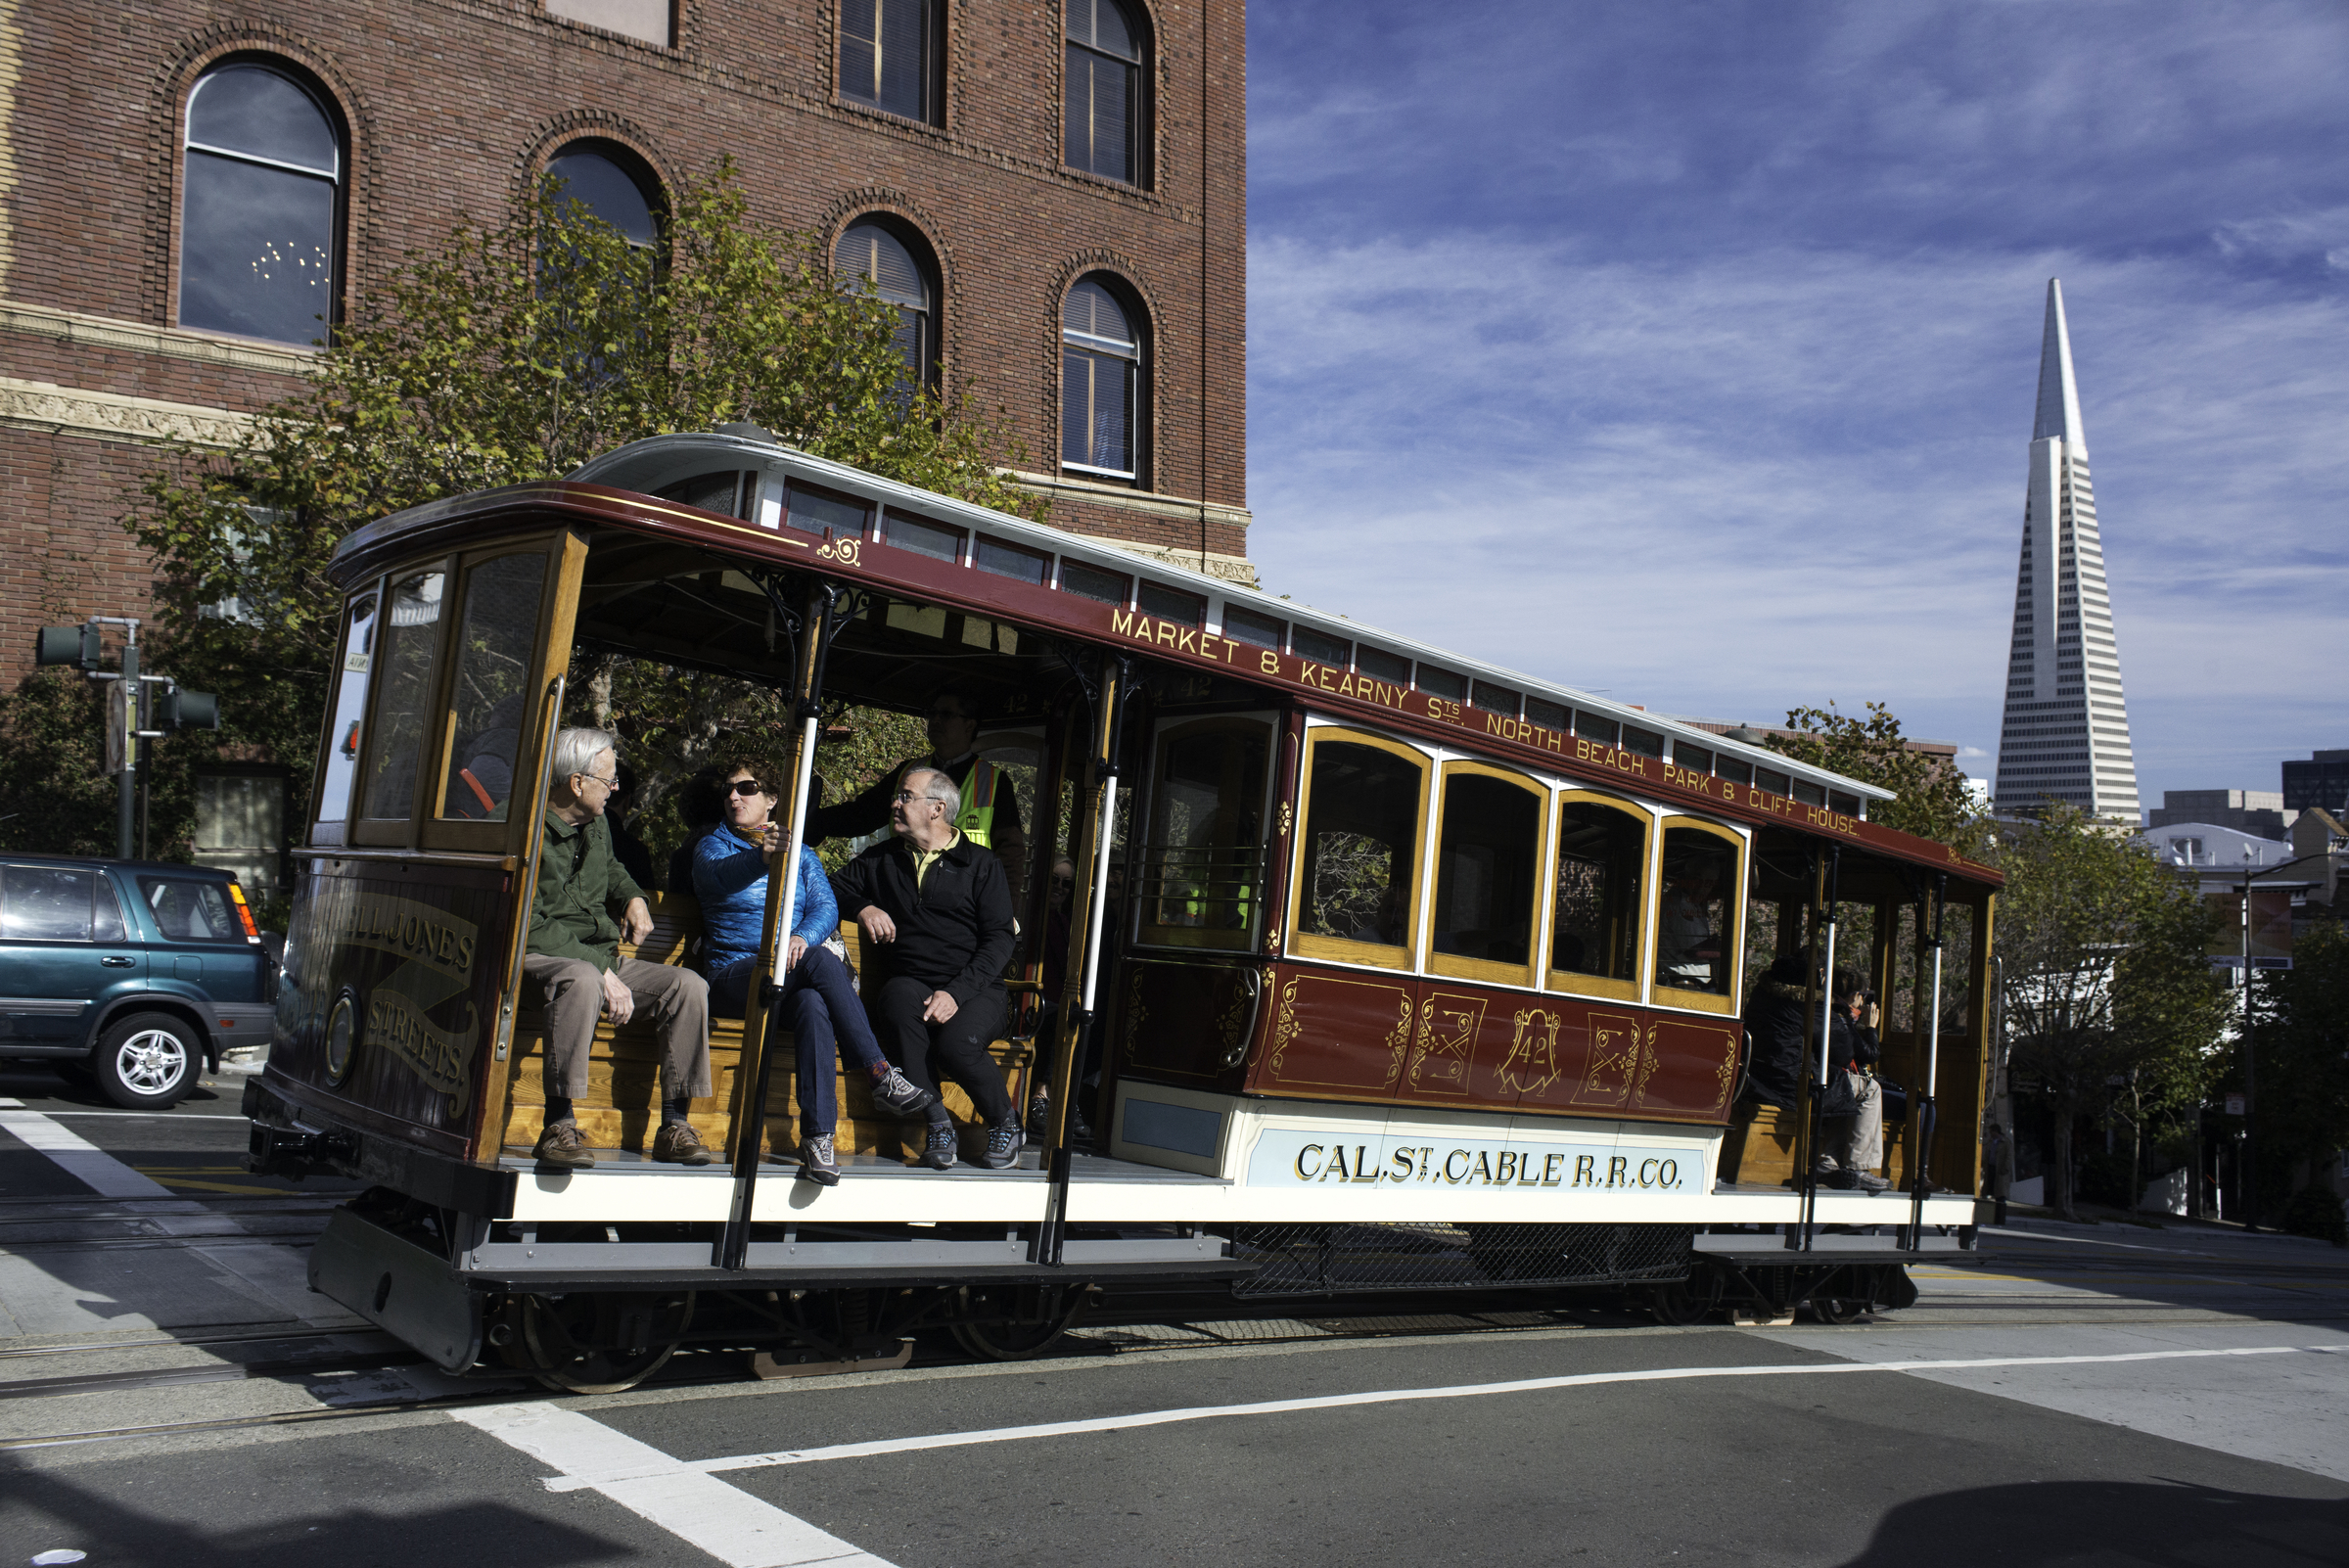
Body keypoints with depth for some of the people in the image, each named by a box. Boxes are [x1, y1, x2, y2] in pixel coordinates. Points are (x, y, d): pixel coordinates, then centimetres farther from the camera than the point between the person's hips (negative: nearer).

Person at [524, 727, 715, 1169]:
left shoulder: (596, 825, 14)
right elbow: (530, 929, -20)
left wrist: (633, 897, 14)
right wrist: (602, 971, -25)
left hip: (602, 957, 8)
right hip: (540, 959, -8)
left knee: (688, 985, -14)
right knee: (582, 981, -42)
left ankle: (674, 1125, -14)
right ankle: (558, 1127, -39)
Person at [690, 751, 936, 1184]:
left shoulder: (800, 853, 21)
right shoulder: (713, 846, 11)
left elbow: (826, 908, 4)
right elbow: (719, 875, -16)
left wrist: (803, 936, -20)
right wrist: (761, 856, -40)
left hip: (796, 969, 3)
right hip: (734, 977, -3)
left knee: (813, 1005, -36)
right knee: (822, 961, -33)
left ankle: (817, 1137, -43)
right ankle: (882, 1076, -35)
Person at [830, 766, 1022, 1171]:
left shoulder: (980, 864, 9)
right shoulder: (880, 860, 20)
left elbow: (999, 939, 0)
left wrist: (956, 992, -15)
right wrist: (862, 908, 3)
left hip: (974, 990, -2)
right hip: (909, 983, 2)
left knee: (955, 1044, -34)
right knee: (900, 995, -35)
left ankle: (1005, 1123, -4)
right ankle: (937, 1125, -28)